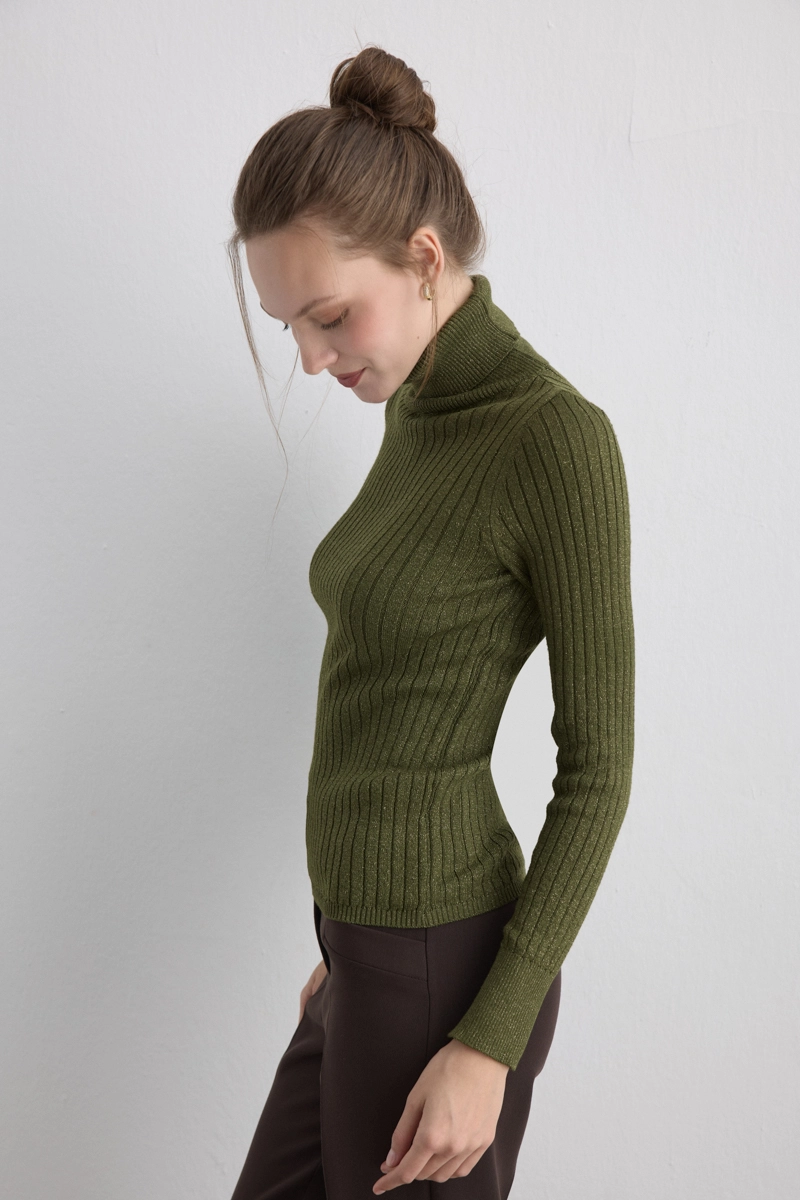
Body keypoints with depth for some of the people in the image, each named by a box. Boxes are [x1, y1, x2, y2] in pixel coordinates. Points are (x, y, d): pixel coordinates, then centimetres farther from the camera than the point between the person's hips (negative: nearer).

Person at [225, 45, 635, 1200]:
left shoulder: (559, 437, -20)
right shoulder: (421, 420, 7)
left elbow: (597, 768, -17)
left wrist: (489, 1043, -15)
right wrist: (354, 944, 19)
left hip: (442, 973, -9)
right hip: (383, 942, 9)